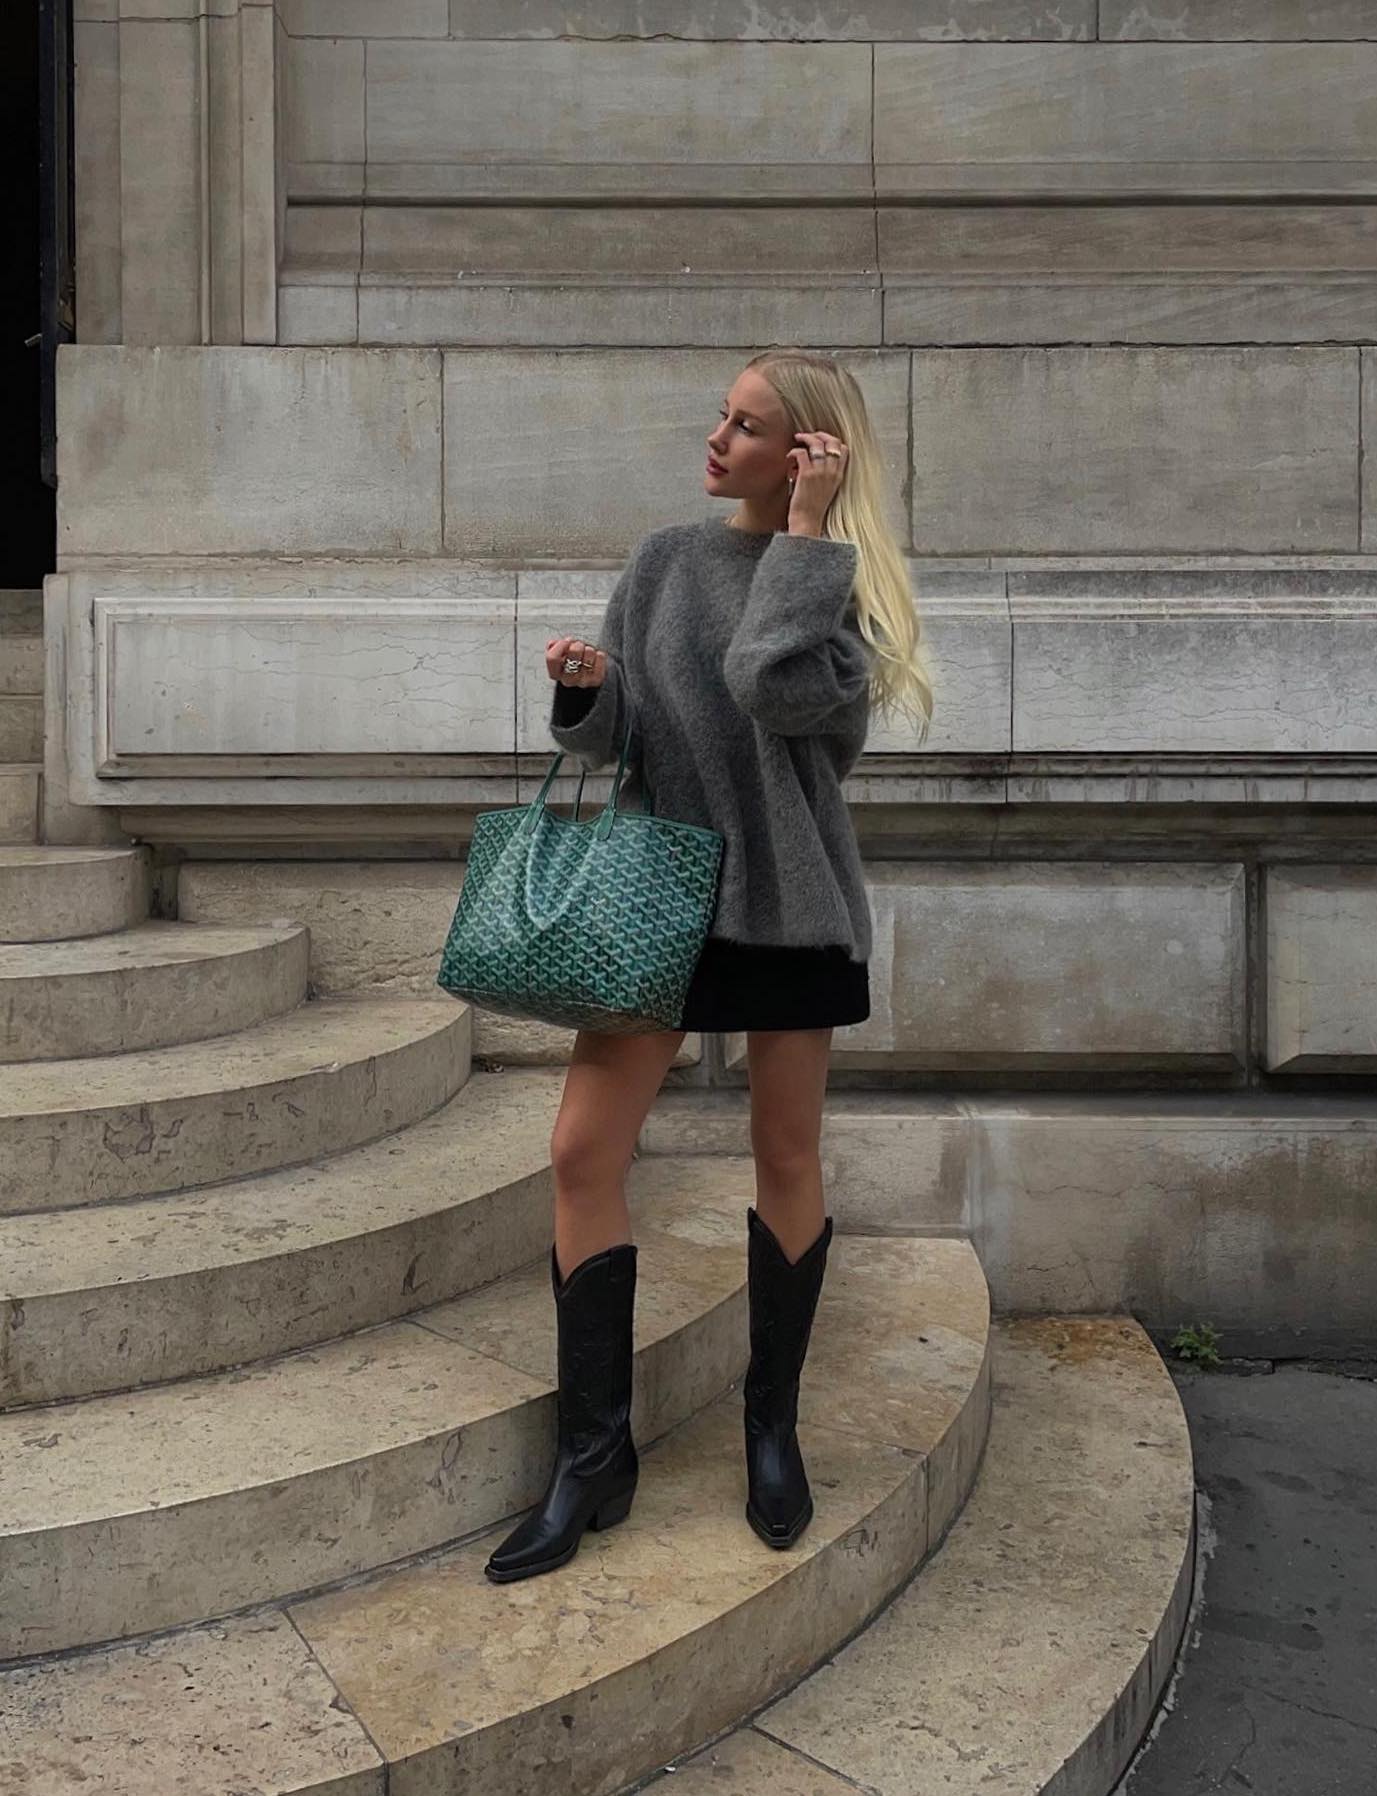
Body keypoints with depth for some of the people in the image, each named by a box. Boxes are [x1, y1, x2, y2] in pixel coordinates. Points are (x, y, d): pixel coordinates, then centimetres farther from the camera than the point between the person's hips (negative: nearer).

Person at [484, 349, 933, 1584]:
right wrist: (588, 689, -14)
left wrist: (804, 532, -17)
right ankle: (595, 1453, 4)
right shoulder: (668, 560, 7)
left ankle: (774, 1425, 24)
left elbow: (778, 692, -23)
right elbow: (620, 738, 7)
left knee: (787, 1157, 7)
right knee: (584, 1150, -7)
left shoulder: (841, 580, -2)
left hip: (788, 895, -2)